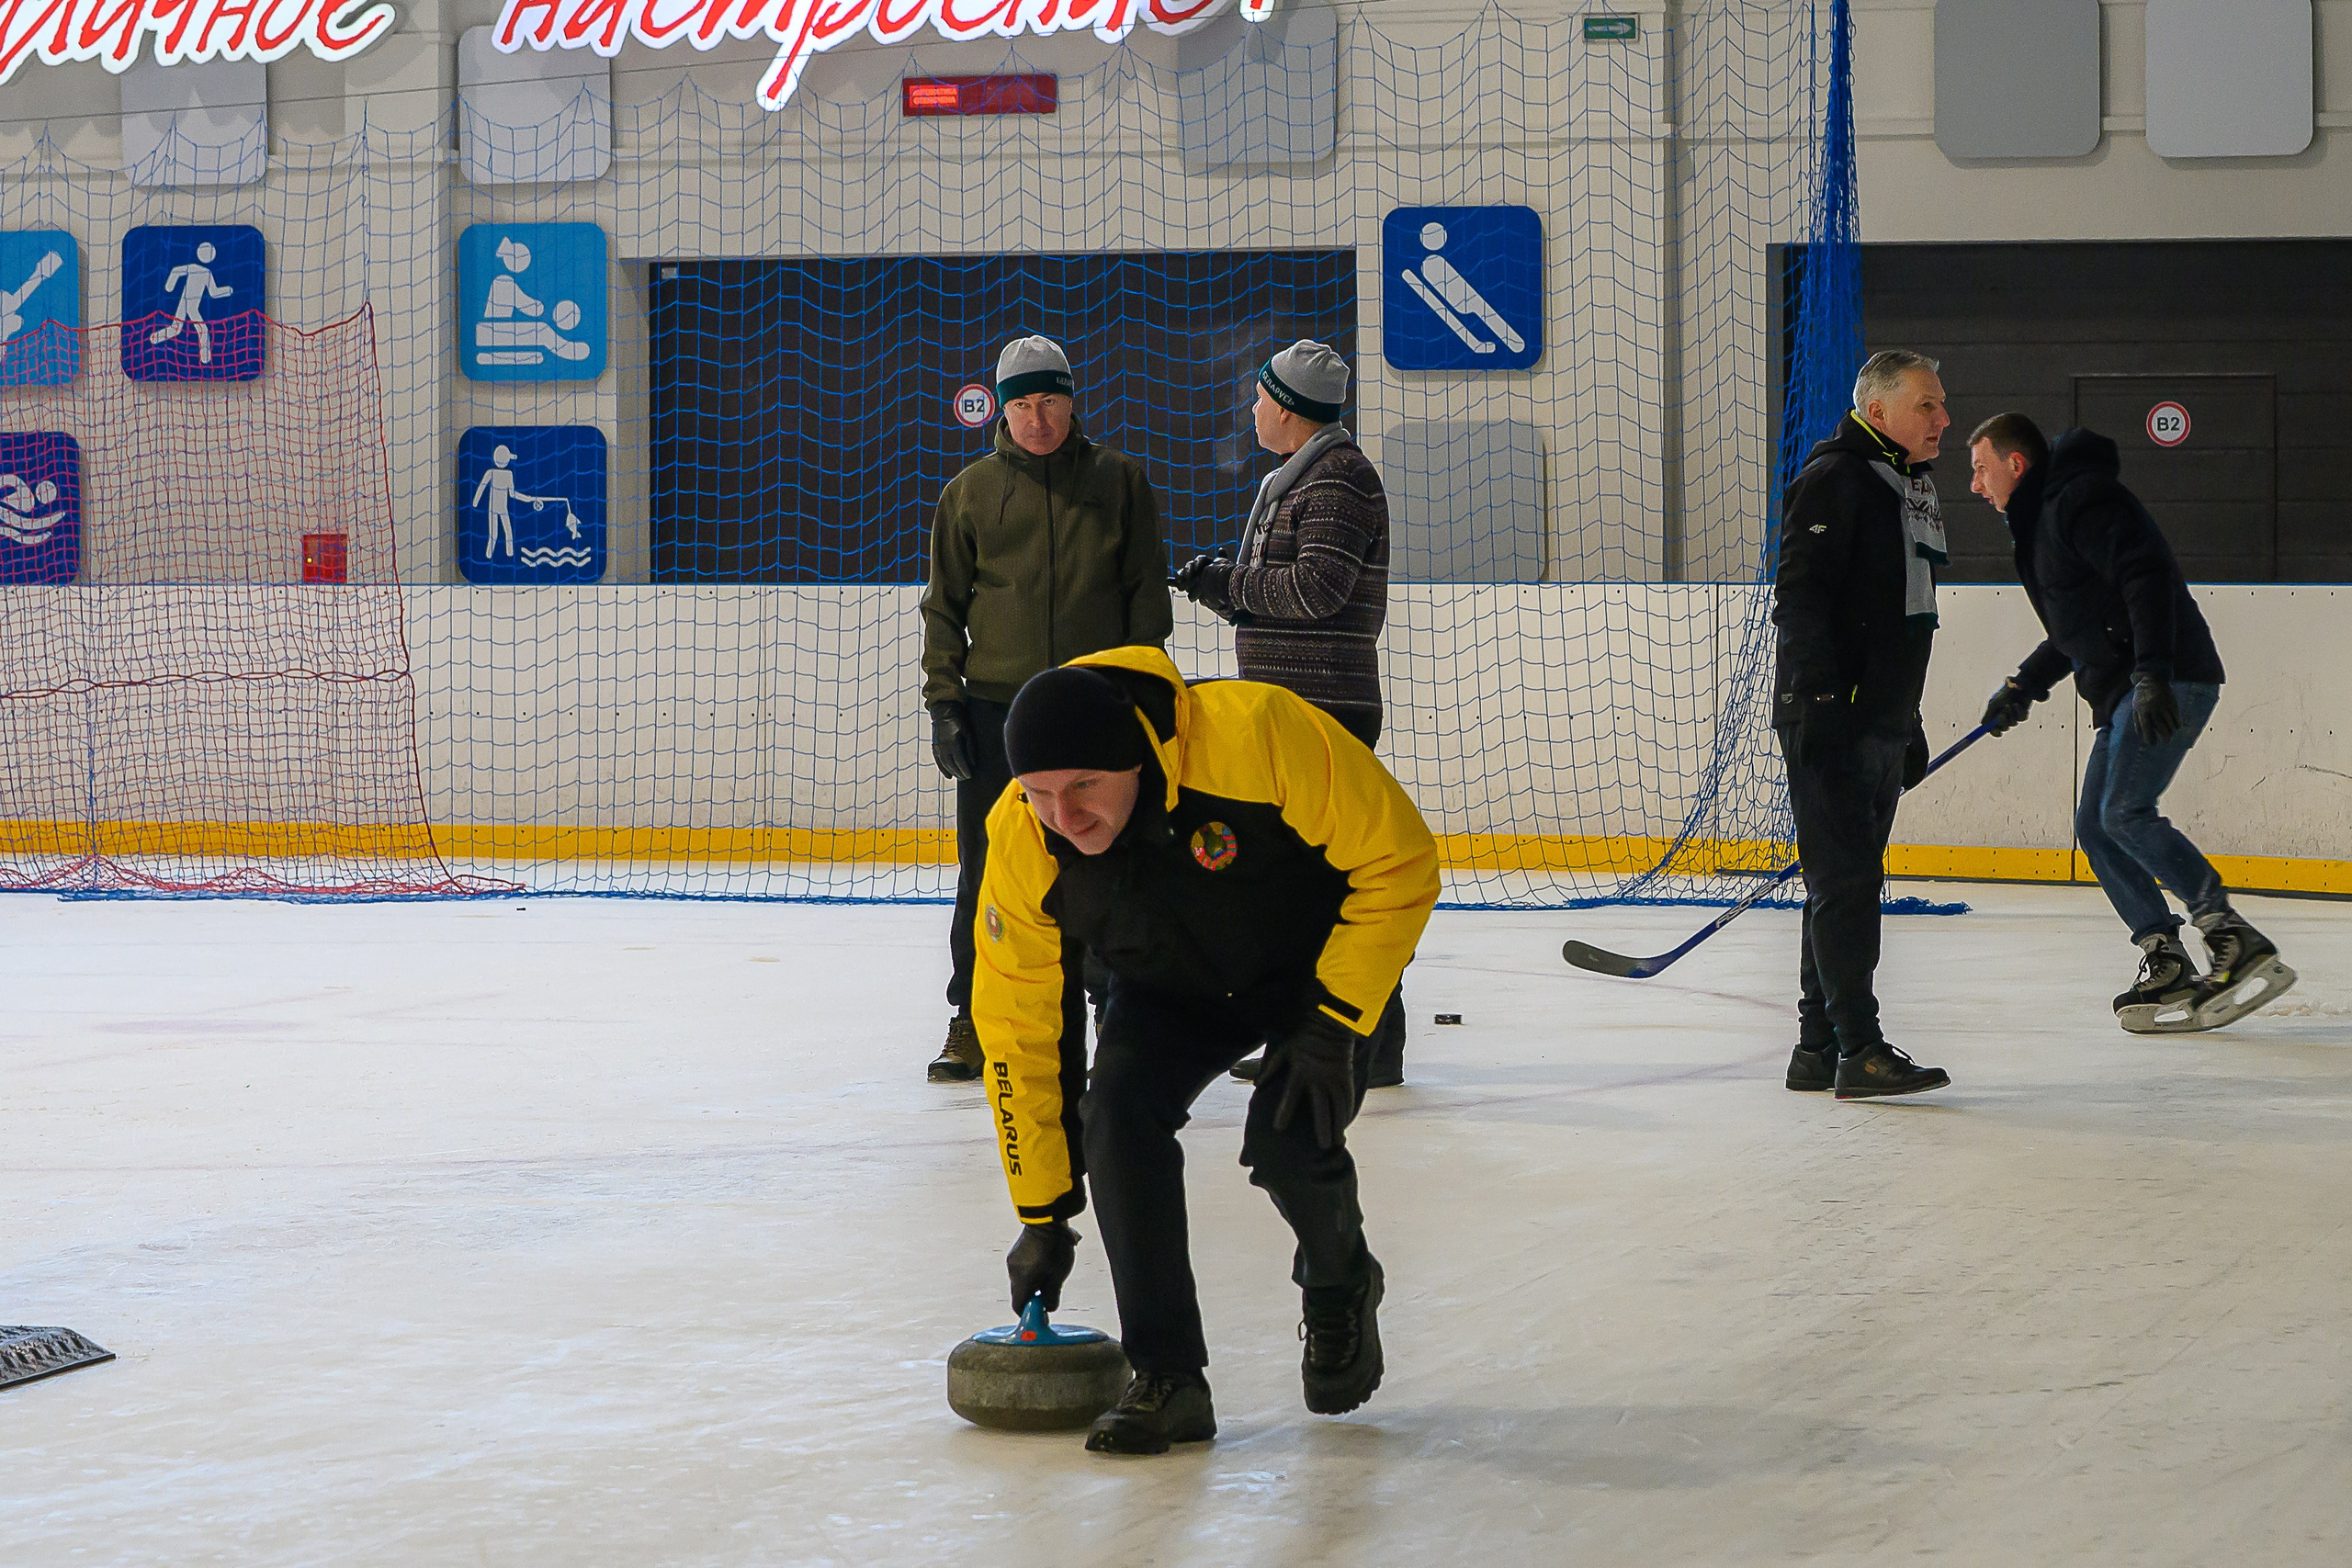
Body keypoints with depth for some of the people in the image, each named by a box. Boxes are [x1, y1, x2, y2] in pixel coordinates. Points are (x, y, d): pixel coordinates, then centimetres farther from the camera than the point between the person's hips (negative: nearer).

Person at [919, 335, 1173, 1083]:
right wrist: (943, 699, 0)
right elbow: (944, 602, 8)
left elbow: (1146, 592, 6)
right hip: (995, 708, 0)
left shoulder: (1119, 482, 5)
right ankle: (971, 1026, 9)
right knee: (987, 875, 0)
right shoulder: (971, 491, 6)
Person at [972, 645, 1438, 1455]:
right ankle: (1169, 1380, -12)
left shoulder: (1255, 733, -39)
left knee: (1290, 1143, -22)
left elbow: (1399, 860, -26)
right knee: (1117, 1117, -22)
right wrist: (1042, 1216, -8)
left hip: (1319, 961, -3)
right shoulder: (1020, 846, -25)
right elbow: (1017, 1033, -13)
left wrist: (1337, 1023, -27)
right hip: (1168, 987, 3)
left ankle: (1341, 1289, 12)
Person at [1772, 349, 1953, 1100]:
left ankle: (1817, 1050, 18)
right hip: (1830, 720, -10)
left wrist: (1908, 723, 25)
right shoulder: (1835, 479, -11)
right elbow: (1799, 594, -19)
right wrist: (1820, 698, -26)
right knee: (1845, 881, -11)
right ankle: (1859, 1052, -13)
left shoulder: (1912, 489, 19)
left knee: (1851, 882, 12)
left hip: (1880, 724, 10)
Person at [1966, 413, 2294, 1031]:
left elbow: (2147, 576, -23)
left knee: (2125, 812, -20)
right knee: (2095, 826, 5)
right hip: (2126, 690, 11)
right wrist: (2023, 686, 28)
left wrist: (2151, 673, -31)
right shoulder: (2041, 519, 23)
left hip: (2169, 683, -11)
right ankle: (2167, 965, 3)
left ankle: (2239, 943, -22)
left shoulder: (2081, 500, -10)